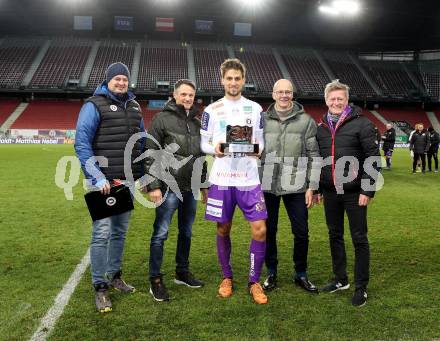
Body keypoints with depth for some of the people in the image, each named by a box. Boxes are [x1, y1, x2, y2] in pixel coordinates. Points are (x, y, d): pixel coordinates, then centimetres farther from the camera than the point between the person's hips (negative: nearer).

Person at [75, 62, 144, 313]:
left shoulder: (134, 107, 14)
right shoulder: (95, 105, -4)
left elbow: (142, 141, 19)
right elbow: (82, 144, -11)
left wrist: (144, 174, 13)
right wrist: (97, 177, -19)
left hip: (128, 180, 6)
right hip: (105, 180, -6)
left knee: (120, 231, 14)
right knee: (102, 232, -6)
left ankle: (114, 275, 29)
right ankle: (100, 287, 4)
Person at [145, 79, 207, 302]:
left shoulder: (197, 121, 13)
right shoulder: (162, 119, -5)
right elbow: (151, 155, -10)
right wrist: (153, 186, -16)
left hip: (191, 188, 6)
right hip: (168, 187, -6)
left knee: (186, 232, 15)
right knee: (160, 233, -1)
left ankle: (183, 272, 30)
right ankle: (156, 280, 10)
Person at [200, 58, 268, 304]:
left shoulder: (255, 109, 8)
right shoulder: (212, 109, 4)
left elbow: (261, 142, 10)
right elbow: (204, 144, 4)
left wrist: (257, 149, -13)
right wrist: (215, 149, -17)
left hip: (249, 178, 1)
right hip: (221, 179, 0)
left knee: (260, 229, -5)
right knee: (223, 230, 9)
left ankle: (254, 281, 13)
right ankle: (227, 277, 29)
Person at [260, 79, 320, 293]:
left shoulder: (306, 121, 0)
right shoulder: (263, 120, 3)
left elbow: (313, 156, 0)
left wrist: (311, 186, -5)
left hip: (296, 187, -1)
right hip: (267, 186, 1)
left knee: (301, 233, 6)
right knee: (269, 231, 11)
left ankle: (301, 275, 25)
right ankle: (271, 273, 28)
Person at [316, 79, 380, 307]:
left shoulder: (361, 124, -7)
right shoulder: (321, 127, 8)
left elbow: (373, 158, -10)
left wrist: (368, 190, -15)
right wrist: (316, 188, 11)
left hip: (354, 193, -5)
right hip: (330, 193, 5)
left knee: (359, 239, 3)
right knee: (335, 236, 14)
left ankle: (361, 287, 15)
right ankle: (340, 279, 30)